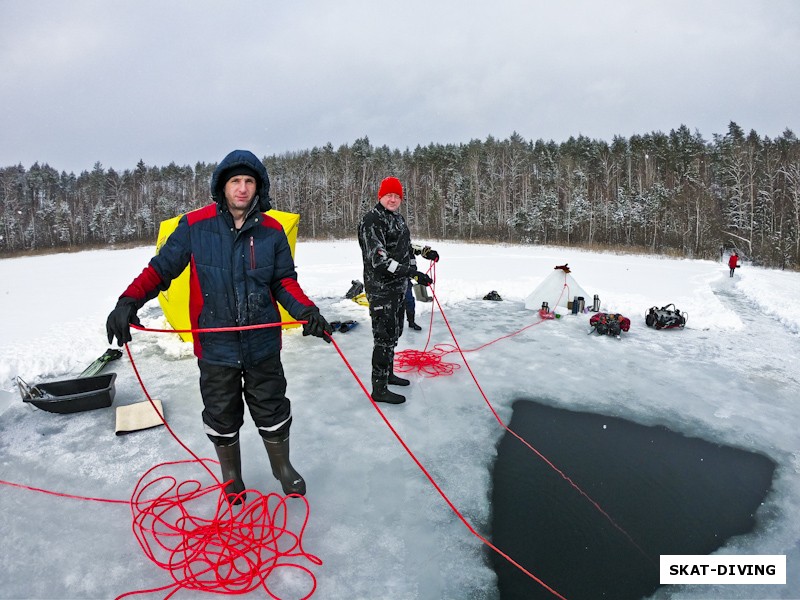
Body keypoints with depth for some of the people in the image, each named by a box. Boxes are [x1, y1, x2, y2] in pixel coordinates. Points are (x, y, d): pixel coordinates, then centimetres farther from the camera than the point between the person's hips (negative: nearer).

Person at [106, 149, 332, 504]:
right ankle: (231, 478, 40)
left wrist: (306, 311, -12)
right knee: (222, 418, 14)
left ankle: (283, 468, 39)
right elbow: (161, 268, -1)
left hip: (262, 344, 1)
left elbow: (284, 281, 4)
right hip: (215, 345, 0)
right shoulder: (195, 226, -6)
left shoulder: (272, 231, -1)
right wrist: (129, 301, -15)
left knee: (272, 412, 13)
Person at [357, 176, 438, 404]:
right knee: (385, 337, -6)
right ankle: (379, 389, 3)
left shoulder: (398, 218, 12)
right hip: (381, 289, -9)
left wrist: (423, 251, 12)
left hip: (399, 287, 10)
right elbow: (379, 260, -26)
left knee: (394, 333, 19)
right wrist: (413, 273, -29)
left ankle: (388, 374, 36)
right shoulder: (371, 221, -17)